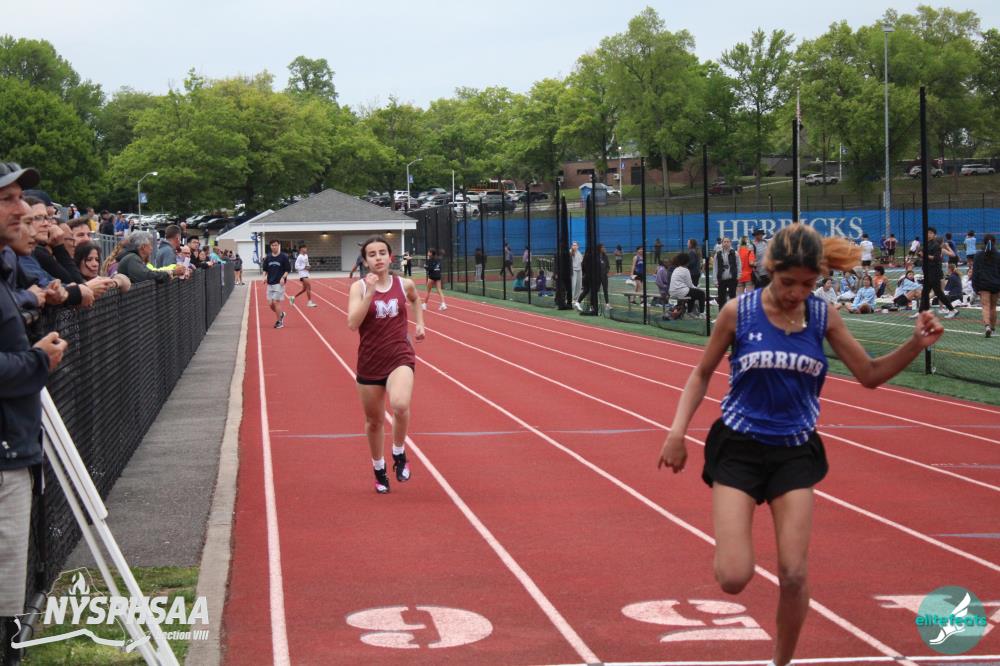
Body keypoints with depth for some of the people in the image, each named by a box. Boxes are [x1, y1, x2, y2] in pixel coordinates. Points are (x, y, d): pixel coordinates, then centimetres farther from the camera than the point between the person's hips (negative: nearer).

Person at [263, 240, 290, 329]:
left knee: (276, 302, -9)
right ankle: (281, 314, 29)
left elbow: (288, 270, -2)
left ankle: (280, 321, 4)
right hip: (270, 283, 5)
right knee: (270, 303, 2)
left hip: (279, 283, -5)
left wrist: (283, 277, -16)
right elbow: (265, 269, 15)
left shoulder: (284, 257, -5)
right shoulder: (268, 258, 7)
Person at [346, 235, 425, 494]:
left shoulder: (404, 284, 1)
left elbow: (415, 299, 27)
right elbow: (353, 324, -21)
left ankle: (399, 454, -2)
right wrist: (370, 293, -25)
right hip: (370, 362, 0)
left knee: (400, 405, -29)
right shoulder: (359, 288, -6)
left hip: (400, 358, 0)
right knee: (374, 421, 14)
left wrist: (420, 323, 16)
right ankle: (379, 469, 38)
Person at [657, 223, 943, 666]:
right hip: (738, 446, -2)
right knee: (733, 579, -12)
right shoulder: (738, 312, -9)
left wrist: (917, 343, -9)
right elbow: (702, 373, 4)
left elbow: (870, 374, 6)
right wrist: (678, 430, -6)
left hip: (795, 450, 2)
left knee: (794, 575, -5)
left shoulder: (823, 316, -3)